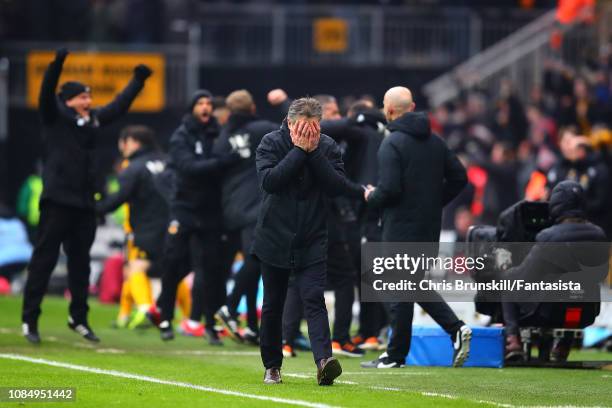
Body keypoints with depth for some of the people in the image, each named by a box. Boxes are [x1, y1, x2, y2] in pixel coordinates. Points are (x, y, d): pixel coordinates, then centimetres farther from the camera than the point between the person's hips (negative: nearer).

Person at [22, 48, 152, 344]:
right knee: (44, 260, -5)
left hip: (84, 203, 7)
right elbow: (47, 93, -20)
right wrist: (57, 65, -34)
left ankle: (78, 318, 21)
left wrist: (138, 81, 35)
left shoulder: (94, 119, 15)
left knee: (80, 262, 11)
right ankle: (30, 319, -2)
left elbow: (119, 106, 30)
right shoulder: (55, 117, -3)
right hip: (57, 200, -7)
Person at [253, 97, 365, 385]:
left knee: (314, 300, -15)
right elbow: (268, 180, -22)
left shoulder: (327, 147, -1)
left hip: (311, 241, 0)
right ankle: (272, 366, 24)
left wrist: (314, 152, -19)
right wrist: (299, 150, -22)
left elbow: (337, 186, -13)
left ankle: (324, 361, -29)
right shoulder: (271, 143, -6)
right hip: (274, 239, 0)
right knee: (272, 306, 10)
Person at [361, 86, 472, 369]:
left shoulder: (392, 144, -14)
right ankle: (456, 328, 1)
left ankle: (396, 354, 6)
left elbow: (389, 189, -21)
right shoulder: (435, 141, 9)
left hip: (402, 227, -7)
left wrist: (371, 198, -1)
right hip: (430, 227, 7)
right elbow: (459, 177, 9)